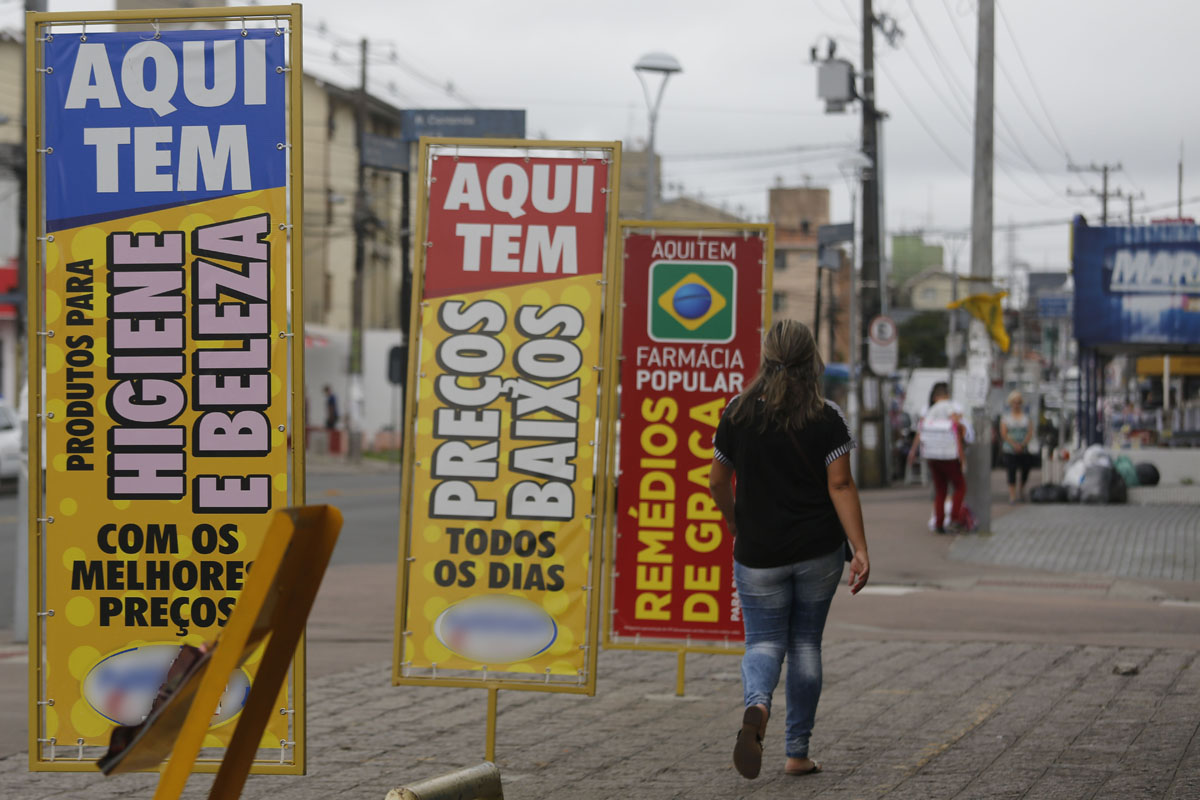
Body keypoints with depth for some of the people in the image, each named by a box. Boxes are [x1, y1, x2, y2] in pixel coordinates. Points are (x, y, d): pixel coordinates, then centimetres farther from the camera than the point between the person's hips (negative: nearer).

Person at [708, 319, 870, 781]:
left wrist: (734, 522, 23)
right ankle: (798, 752, 15)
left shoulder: (737, 414, -3)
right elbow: (840, 487, -12)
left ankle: (756, 706, -27)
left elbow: (717, 483, 4)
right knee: (806, 643, 13)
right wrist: (860, 551, -11)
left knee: (764, 641, 8)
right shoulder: (826, 419, -7)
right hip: (819, 552, 0)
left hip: (758, 553, 0)